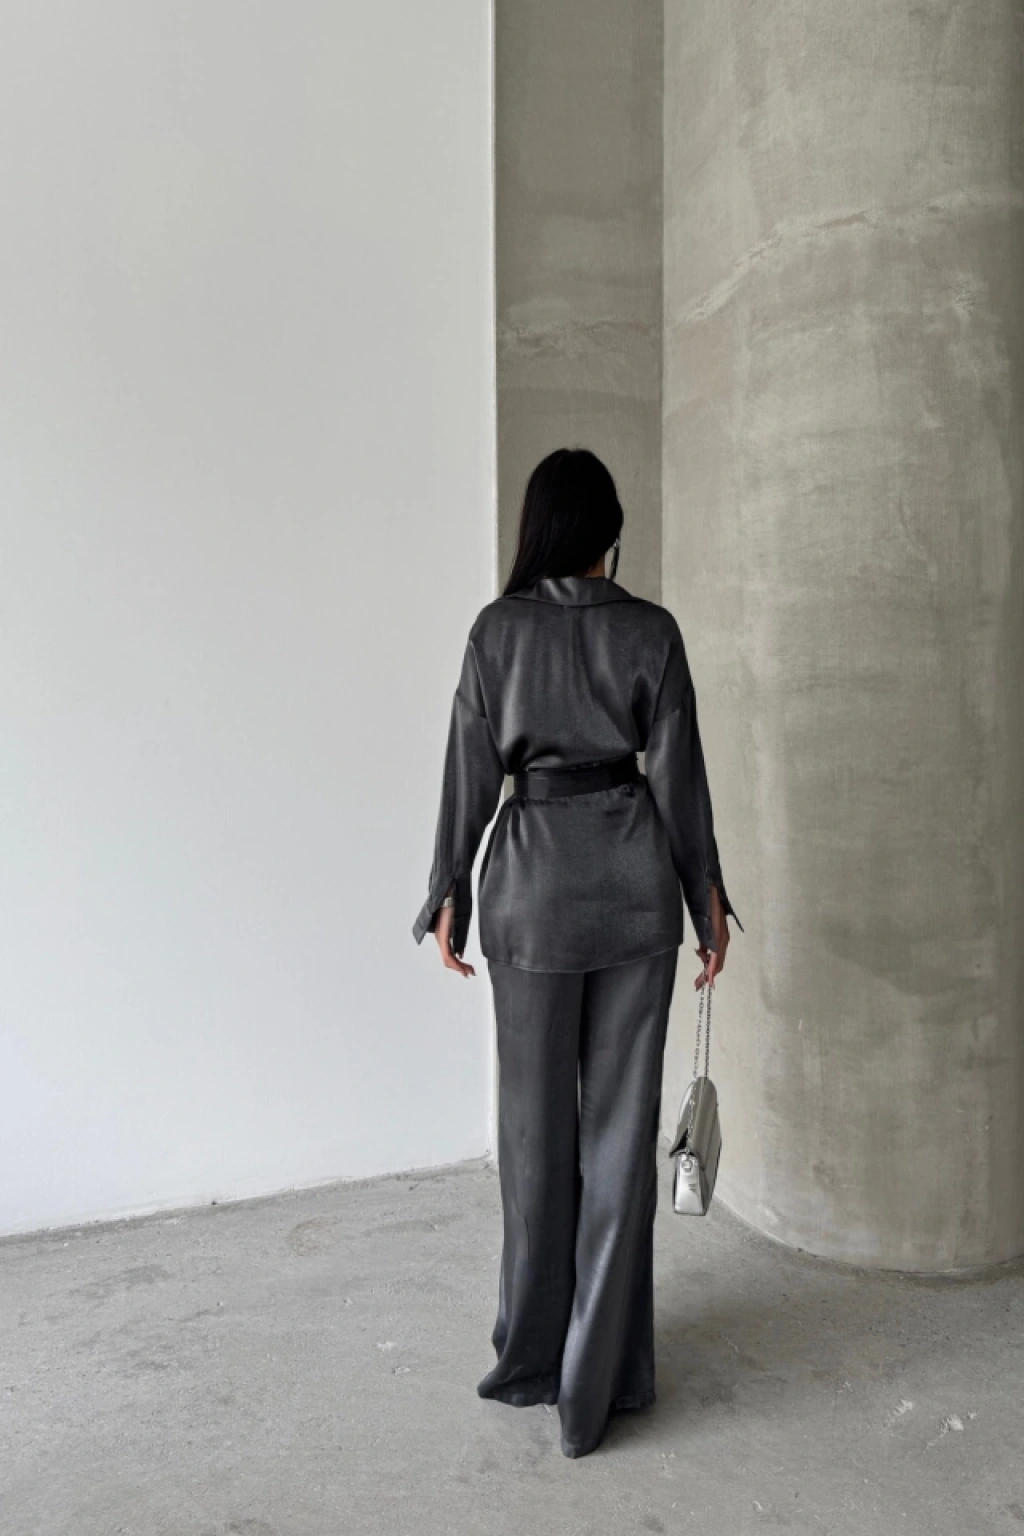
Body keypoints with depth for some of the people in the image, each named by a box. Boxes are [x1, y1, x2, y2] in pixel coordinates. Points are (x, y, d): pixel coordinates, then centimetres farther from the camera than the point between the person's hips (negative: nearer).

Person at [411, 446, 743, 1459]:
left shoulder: (497, 629, -2)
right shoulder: (651, 630, -3)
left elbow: (471, 770, -2)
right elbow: (678, 775, -2)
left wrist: (449, 893, 6)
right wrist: (706, 895, 7)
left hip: (533, 878, 0)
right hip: (635, 877, 0)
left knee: (536, 1119, 12)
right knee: (620, 1120, 7)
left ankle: (533, 1356, 26)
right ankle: (600, 1375, 17)